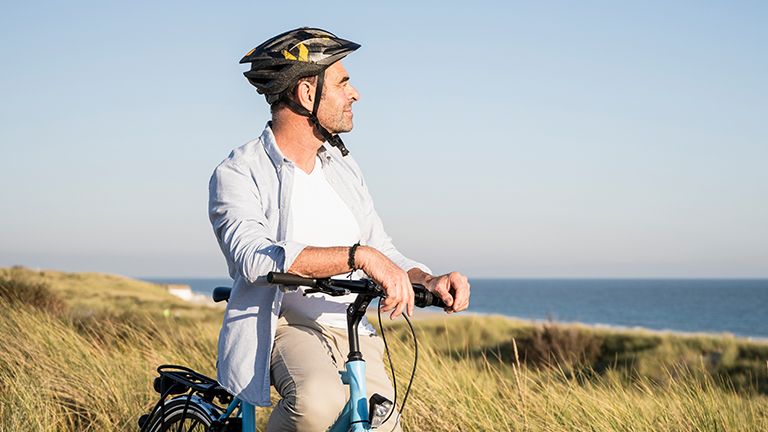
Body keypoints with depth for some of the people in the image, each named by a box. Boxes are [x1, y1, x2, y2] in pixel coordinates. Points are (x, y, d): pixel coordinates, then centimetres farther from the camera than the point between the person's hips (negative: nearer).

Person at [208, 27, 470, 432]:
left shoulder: (343, 167, 15)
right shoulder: (238, 174, -6)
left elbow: (384, 253, 16)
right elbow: (254, 258, -24)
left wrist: (429, 281, -7)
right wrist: (357, 255, -34)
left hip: (354, 335, 6)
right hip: (286, 327, -6)